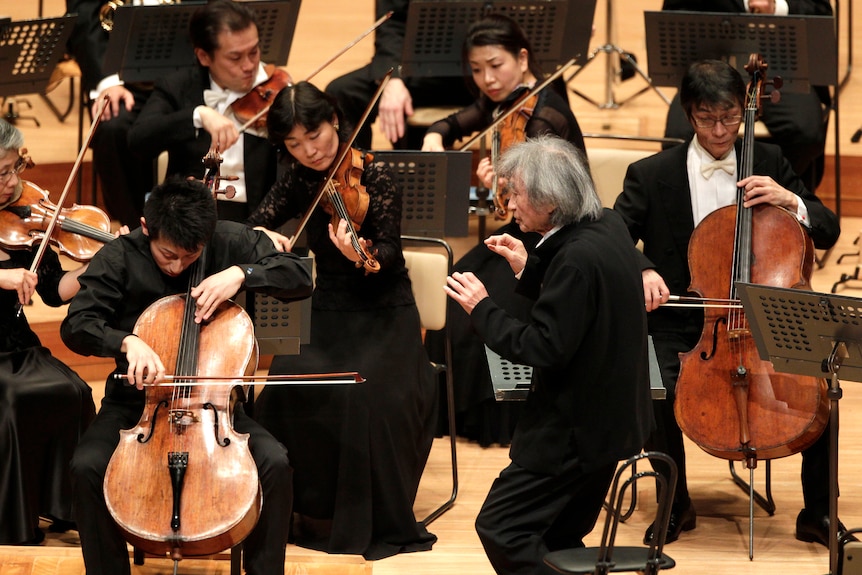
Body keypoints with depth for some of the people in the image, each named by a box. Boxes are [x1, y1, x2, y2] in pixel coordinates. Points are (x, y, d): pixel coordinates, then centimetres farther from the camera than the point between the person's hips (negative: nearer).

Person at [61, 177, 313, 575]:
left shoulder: (232, 242, -5)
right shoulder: (121, 257, -8)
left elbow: (301, 279, -7)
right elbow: (76, 326, -15)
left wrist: (242, 273, -23)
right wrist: (127, 342, -34)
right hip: (136, 402, 0)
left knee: (274, 463, -26)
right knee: (87, 466, -29)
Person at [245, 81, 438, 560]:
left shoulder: (374, 176, -11)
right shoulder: (301, 178, 4)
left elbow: (390, 255, -18)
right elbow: (258, 222, 9)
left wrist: (363, 256, -40)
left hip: (384, 320, -4)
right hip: (329, 317, 4)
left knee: (364, 393, -32)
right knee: (288, 380, -26)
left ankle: (377, 523, -17)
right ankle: (311, 507, -12)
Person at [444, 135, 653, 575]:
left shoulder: (577, 258, -27)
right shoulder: (607, 227, 4)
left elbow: (543, 349, -26)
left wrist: (482, 308, -16)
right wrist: (530, 270, 6)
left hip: (577, 430, -10)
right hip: (609, 416, 10)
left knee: (500, 527, -6)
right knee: (558, 538, 19)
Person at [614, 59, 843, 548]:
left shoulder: (769, 162, 8)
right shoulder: (652, 175, 1)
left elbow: (828, 232, 9)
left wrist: (791, 201, -12)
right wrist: (644, 270, -26)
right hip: (683, 325, -1)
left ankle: (818, 512, -4)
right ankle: (676, 504, -3)